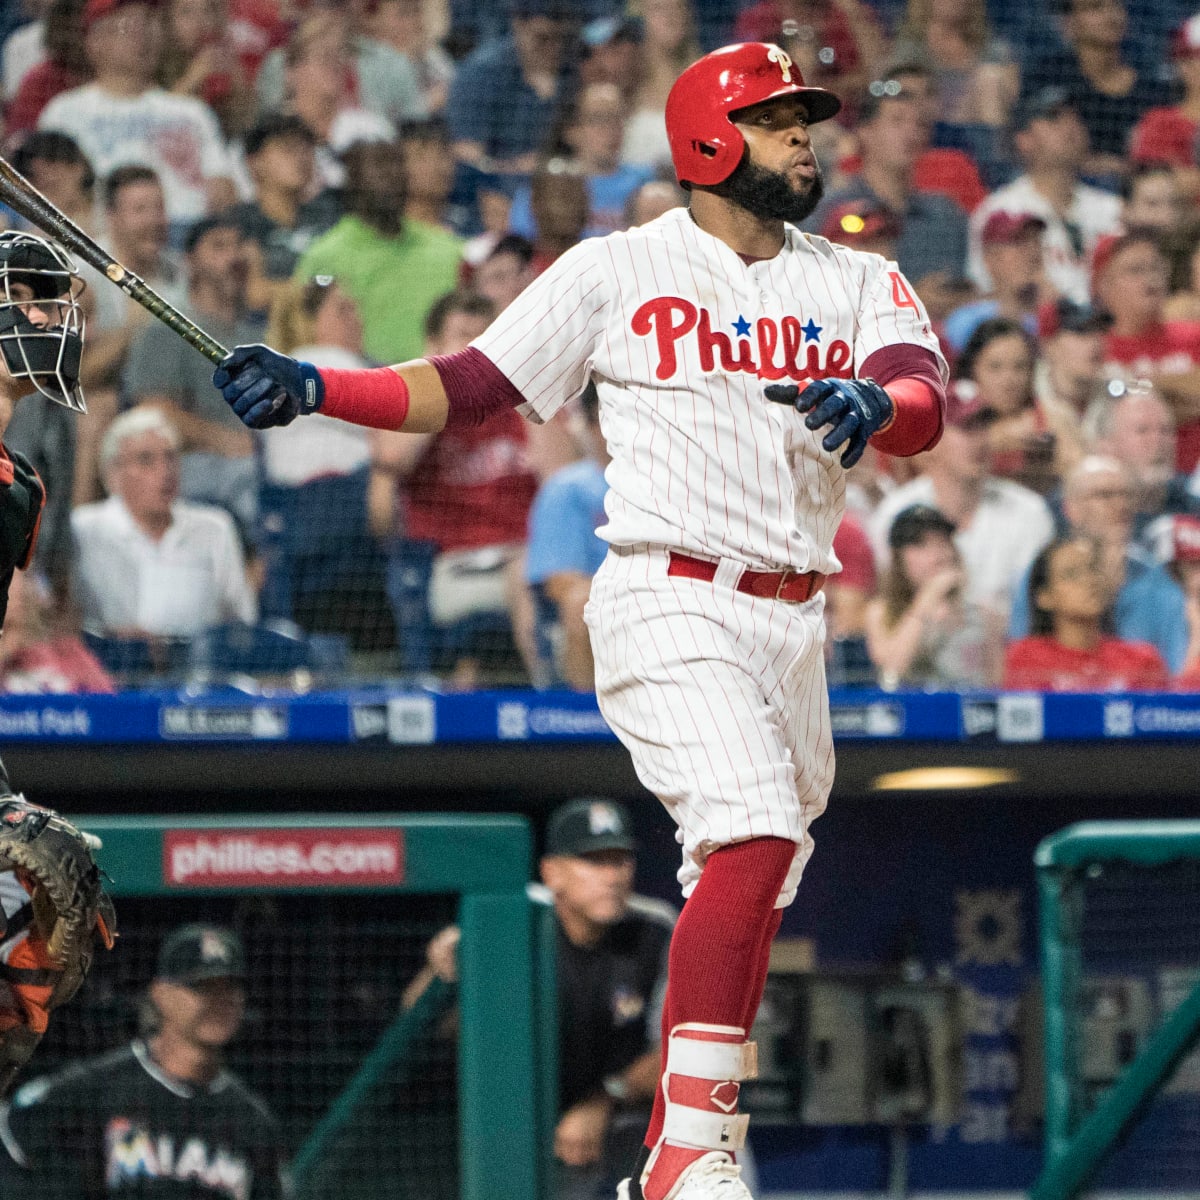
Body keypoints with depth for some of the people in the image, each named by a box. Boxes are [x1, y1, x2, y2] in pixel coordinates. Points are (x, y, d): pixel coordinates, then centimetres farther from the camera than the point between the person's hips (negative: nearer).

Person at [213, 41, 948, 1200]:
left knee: (754, 888, 10)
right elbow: (467, 386, 1)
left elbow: (926, 398, -8)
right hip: (668, 603, -5)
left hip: (791, 622, 5)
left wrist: (877, 402, -32)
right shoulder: (618, 271, 2)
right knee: (753, 833, -25)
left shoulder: (858, 282, 10)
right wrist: (310, 388, -13)